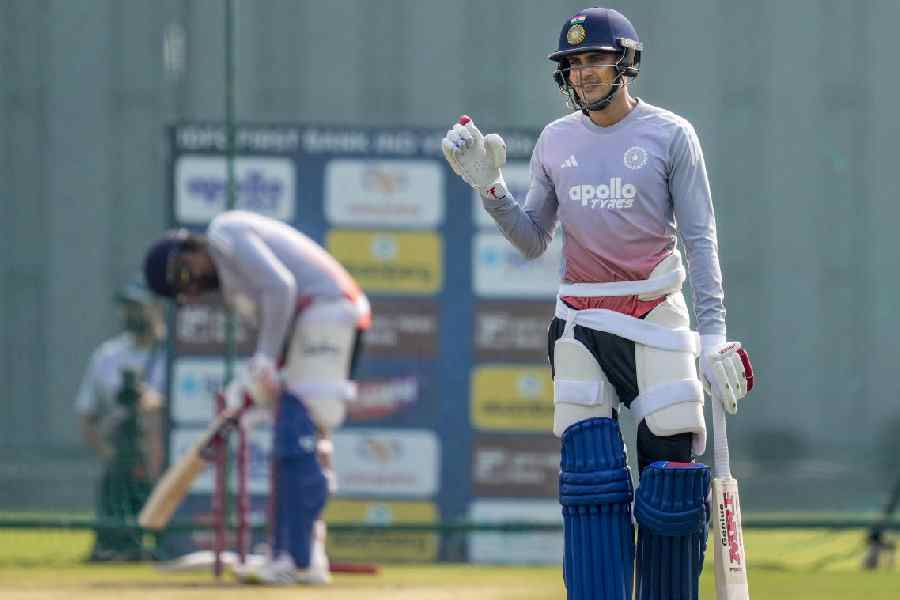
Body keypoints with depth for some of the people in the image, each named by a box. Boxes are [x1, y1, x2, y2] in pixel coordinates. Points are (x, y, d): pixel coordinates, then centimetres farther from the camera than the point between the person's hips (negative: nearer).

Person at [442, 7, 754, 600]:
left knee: (673, 477, -8)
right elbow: (533, 241, 14)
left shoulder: (671, 135, -2)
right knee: (590, 473, -5)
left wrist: (713, 335, -12)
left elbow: (701, 239, -4)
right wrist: (490, 186, -3)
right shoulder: (556, 140, 10)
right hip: (580, 323, 3)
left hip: (657, 318, -3)